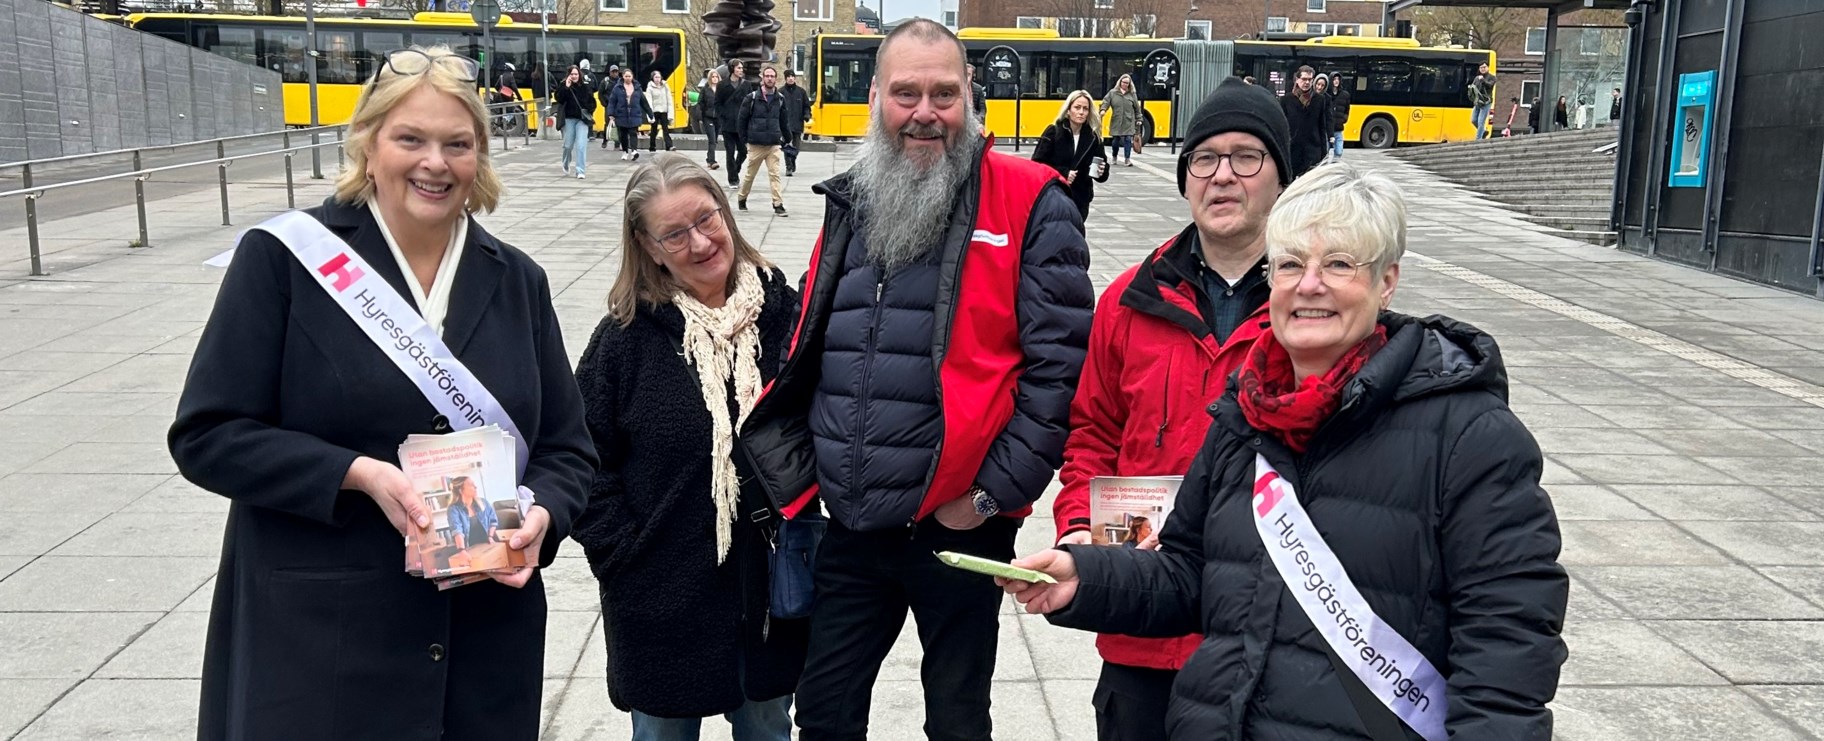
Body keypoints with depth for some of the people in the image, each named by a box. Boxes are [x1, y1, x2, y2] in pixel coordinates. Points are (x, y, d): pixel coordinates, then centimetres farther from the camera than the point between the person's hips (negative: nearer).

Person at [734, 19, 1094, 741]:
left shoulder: (1029, 204, -10)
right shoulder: (849, 202, 8)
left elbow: (1059, 363, -14)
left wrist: (993, 493, -14)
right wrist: (802, 469, 9)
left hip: (959, 527, -4)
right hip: (849, 526, 5)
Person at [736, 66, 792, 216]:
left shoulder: (780, 99, 4)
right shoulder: (752, 97, -5)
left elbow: (784, 121, 13)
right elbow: (742, 119, 0)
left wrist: (785, 139, 12)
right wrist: (745, 139, -1)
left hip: (774, 145, 1)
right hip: (755, 145, -1)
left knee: (775, 175, -6)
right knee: (750, 174, 10)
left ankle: (778, 205, -6)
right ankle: (742, 200, 30)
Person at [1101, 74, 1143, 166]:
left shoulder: (1132, 94, 6)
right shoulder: (1112, 93, 3)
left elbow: (1137, 108, 8)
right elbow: (1105, 102, -6)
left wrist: (1138, 119, 7)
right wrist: (1102, 110, -25)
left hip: (1129, 121, 0)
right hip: (1116, 121, 0)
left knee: (1128, 139, -7)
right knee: (1116, 140, 9)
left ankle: (1127, 158, -2)